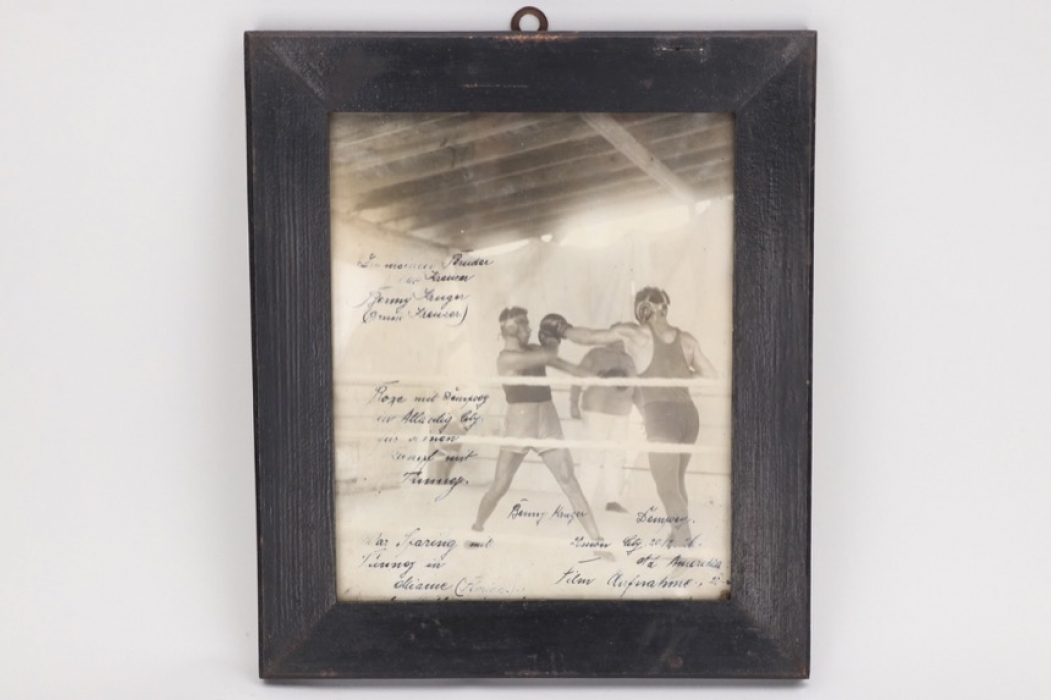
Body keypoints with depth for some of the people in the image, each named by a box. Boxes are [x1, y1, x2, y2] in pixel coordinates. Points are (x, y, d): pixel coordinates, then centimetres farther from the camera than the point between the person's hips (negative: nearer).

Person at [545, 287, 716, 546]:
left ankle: (682, 543, 0)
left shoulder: (633, 333, -1)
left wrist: (563, 330, 22)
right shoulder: (686, 339, 9)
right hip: (688, 413, 6)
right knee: (676, 482, 23)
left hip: (661, 416, -6)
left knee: (667, 489, 2)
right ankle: (679, 538, 34)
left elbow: (589, 336, 5)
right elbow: (710, 374, 15)